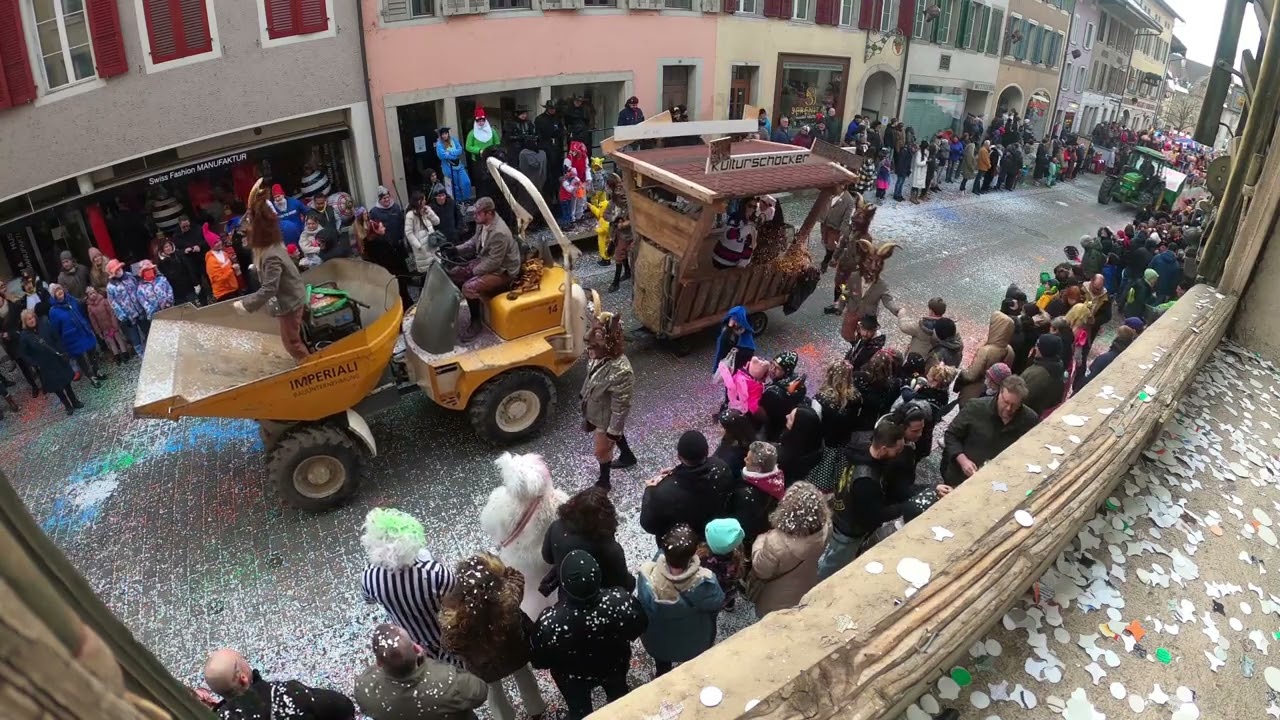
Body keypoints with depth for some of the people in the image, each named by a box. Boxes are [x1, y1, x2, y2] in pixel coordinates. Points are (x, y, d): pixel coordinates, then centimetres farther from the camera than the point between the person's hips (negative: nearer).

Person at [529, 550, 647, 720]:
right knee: (618, 696, 35)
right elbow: (640, 627, -16)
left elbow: (539, 660, -21)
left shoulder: (550, 621, -42)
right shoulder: (621, 600, -39)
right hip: (614, 666, 1)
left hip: (573, 678, -1)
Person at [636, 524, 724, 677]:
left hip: (657, 641, 1)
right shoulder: (705, 581, -41)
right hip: (695, 643, -1)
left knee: (662, 671, 37)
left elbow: (642, 605, -16)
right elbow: (718, 605, -17)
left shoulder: (647, 575, -39)